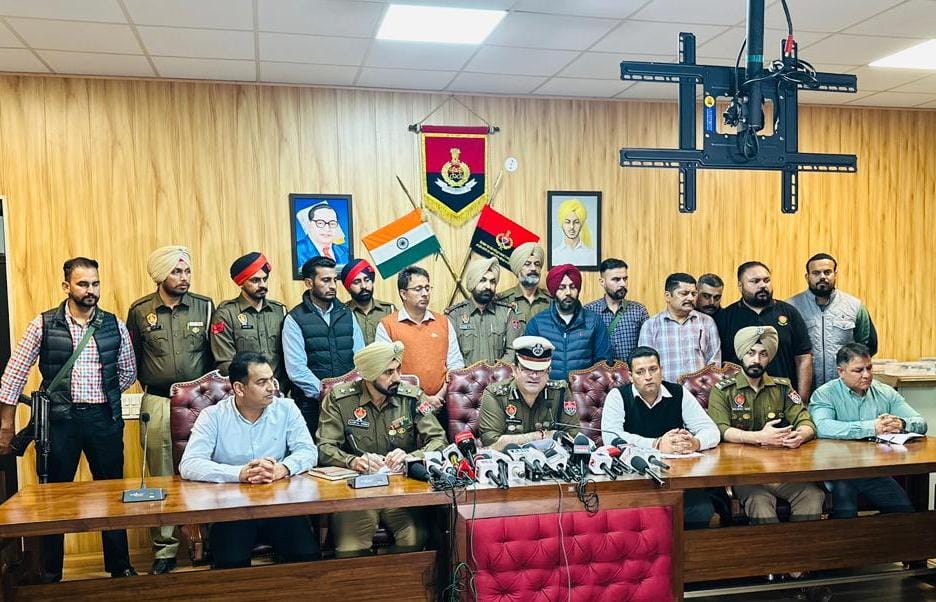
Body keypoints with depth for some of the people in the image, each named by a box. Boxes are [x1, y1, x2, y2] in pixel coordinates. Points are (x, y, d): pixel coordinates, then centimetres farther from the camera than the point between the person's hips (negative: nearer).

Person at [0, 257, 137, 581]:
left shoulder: (114, 326, 3)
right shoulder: (43, 324, -2)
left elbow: (128, 372, 14)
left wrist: (101, 396, 6)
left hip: (104, 418, 2)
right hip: (60, 420, -1)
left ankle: (120, 566, 25)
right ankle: (49, 574, 23)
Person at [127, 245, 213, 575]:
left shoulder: (204, 306, 1)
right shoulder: (139, 310, 2)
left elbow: (215, 355, 6)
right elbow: (132, 358, 13)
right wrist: (152, 383, 10)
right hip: (157, 403, 0)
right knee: (162, 479, 6)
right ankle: (164, 550, 15)